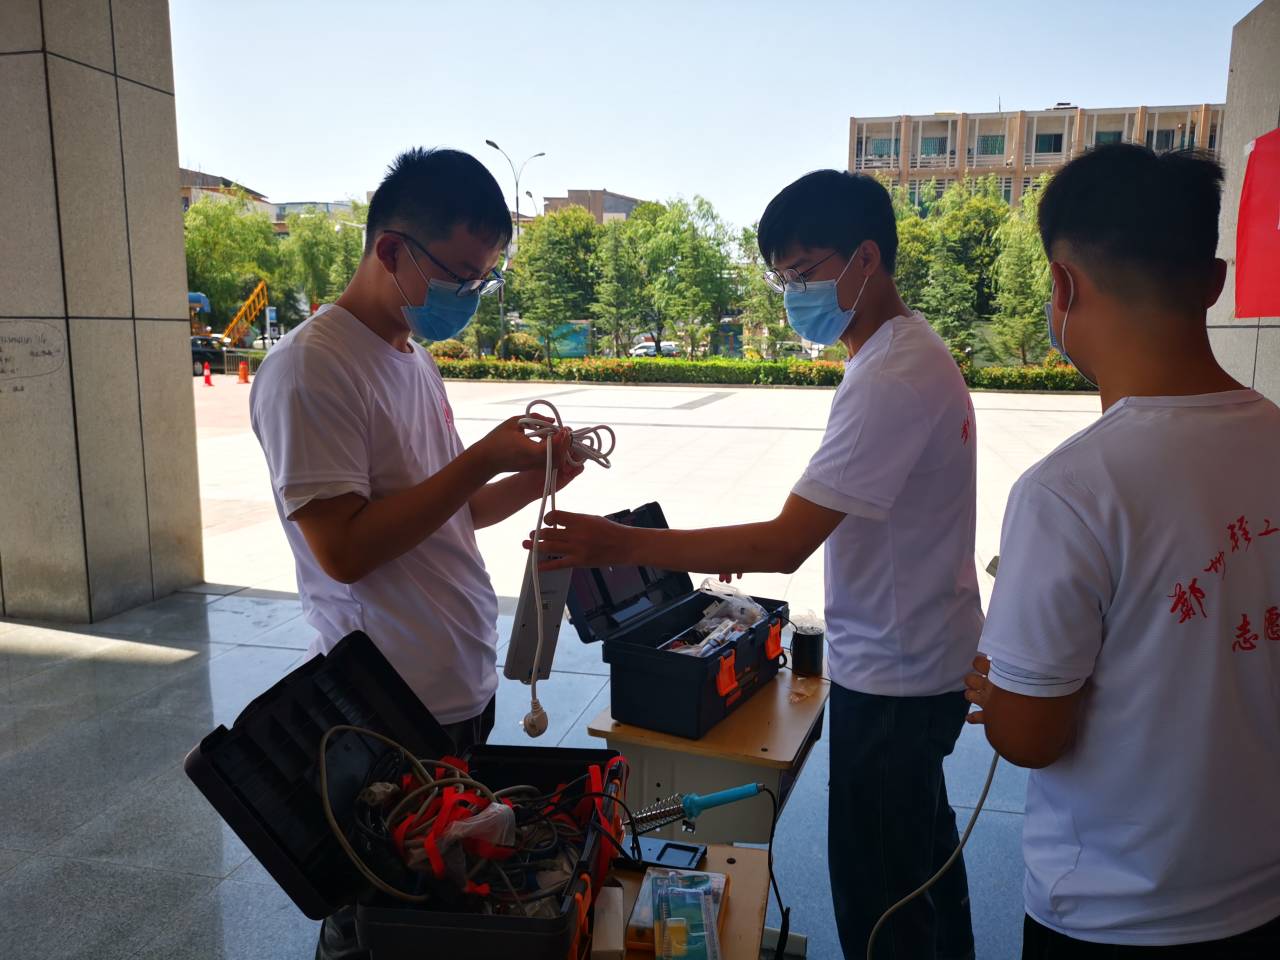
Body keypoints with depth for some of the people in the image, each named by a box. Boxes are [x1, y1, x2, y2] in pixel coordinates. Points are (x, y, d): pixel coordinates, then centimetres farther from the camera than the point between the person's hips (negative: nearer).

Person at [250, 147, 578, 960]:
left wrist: (531, 477, -1)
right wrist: (482, 459, -20)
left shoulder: (414, 358, 10)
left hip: (466, 688, 8)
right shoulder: (310, 369, -17)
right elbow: (344, 548, -22)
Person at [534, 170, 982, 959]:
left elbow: (784, 545, -29)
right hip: (922, 658, 10)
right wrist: (766, 544, 7)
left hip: (893, 675, -10)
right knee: (923, 843, 27)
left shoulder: (893, 377, -26)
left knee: (875, 892, 6)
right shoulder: (911, 349, 6)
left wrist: (621, 546, -28)